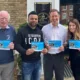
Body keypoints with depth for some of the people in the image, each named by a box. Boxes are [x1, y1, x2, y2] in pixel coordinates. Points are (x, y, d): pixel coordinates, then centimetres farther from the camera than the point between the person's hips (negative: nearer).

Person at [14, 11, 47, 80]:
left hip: (38, 61, 5)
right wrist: (25, 51, -31)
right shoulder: (22, 30, -7)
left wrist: (44, 49, -4)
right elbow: (17, 44, -14)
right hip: (26, 62, -5)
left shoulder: (39, 31, 12)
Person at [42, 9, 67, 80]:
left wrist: (63, 46, -12)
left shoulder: (64, 29, 4)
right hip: (48, 56, -1)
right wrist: (45, 45, -16)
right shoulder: (44, 28, 0)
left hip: (59, 56, 1)